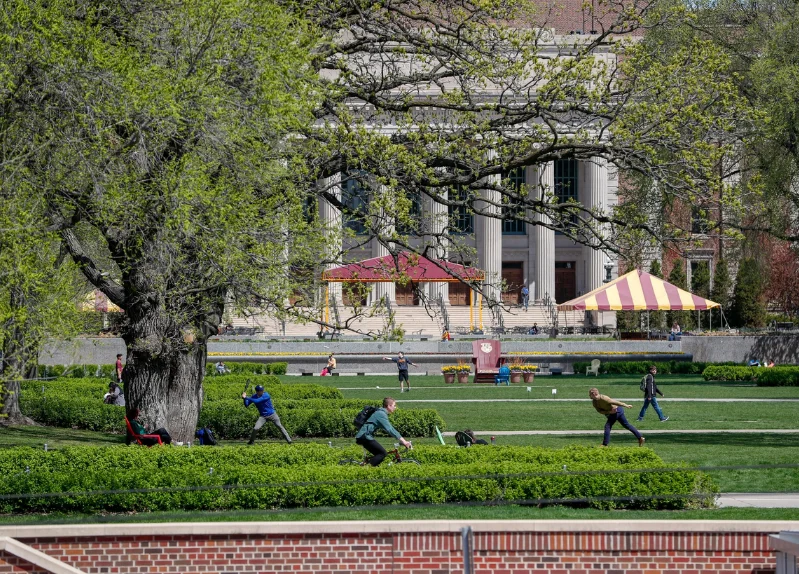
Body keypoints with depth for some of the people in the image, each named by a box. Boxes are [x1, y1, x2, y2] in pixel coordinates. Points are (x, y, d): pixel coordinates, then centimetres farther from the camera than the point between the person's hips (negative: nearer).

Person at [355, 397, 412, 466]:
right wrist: (403, 441, -24)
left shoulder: (382, 413, 19)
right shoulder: (381, 414, -14)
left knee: (379, 454, 12)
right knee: (382, 453, -14)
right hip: (365, 436, -10)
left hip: (362, 437, 10)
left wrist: (403, 441, 18)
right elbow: (389, 429, -23)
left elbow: (390, 429, 24)